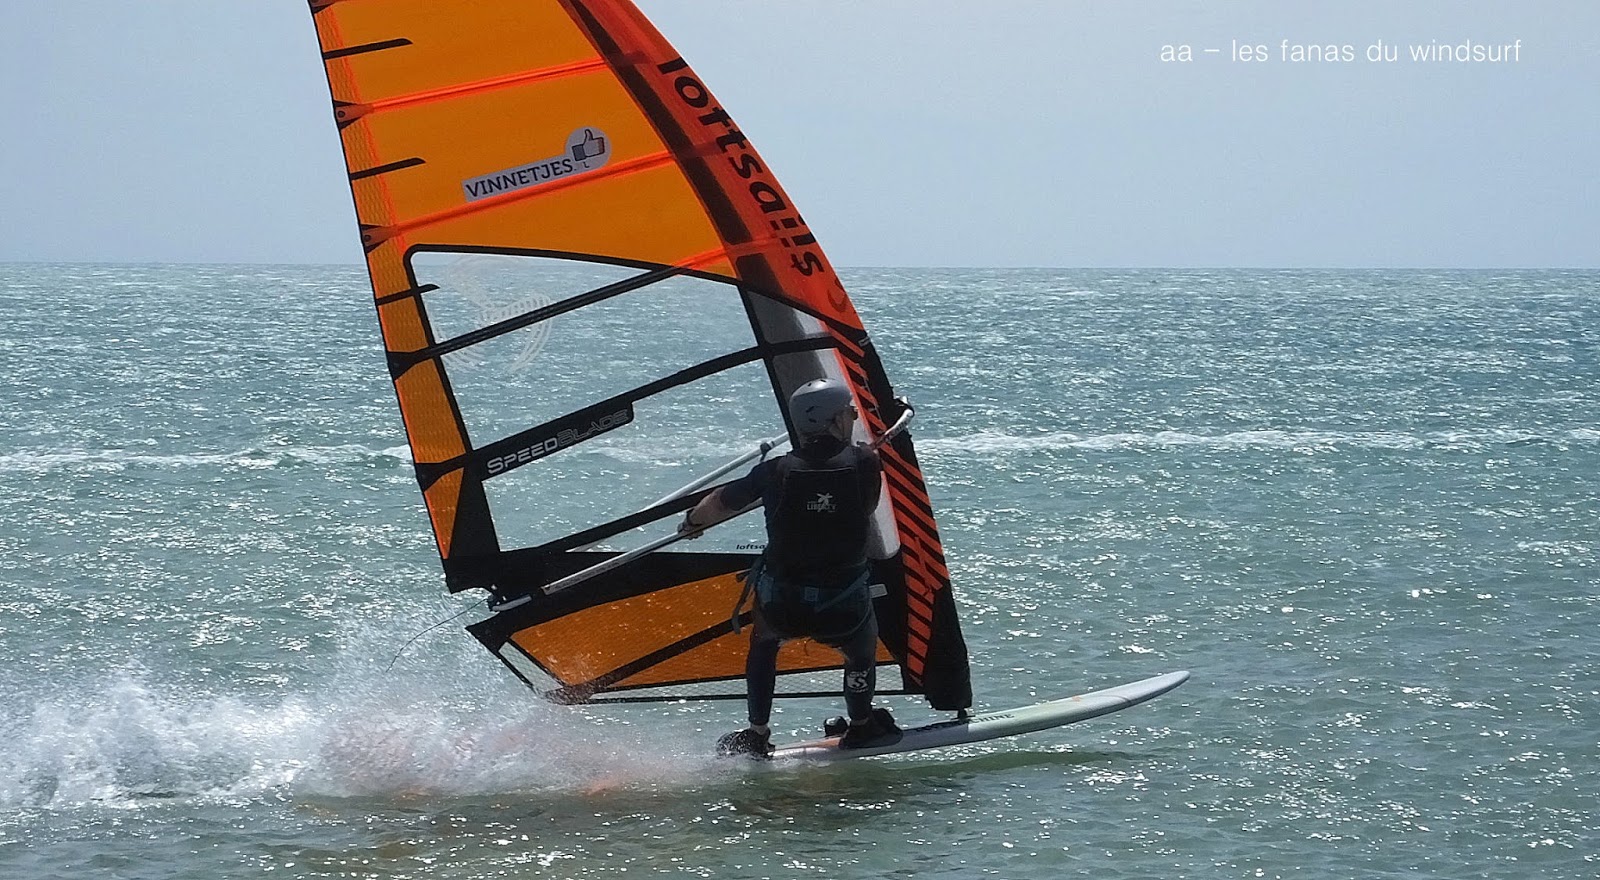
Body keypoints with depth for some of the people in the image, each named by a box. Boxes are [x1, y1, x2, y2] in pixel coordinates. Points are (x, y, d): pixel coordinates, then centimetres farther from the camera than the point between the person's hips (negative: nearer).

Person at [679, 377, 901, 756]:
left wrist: (693, 521, 32)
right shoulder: (865, 464, -8)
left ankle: (756, 735, 37)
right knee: (862, 649, 33)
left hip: (781, 607, 1)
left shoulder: (776, 472, -6)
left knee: (764, 640, 35)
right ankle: (861, 726, 51)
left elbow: (721, 503, 10)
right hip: (845, 611, -1)